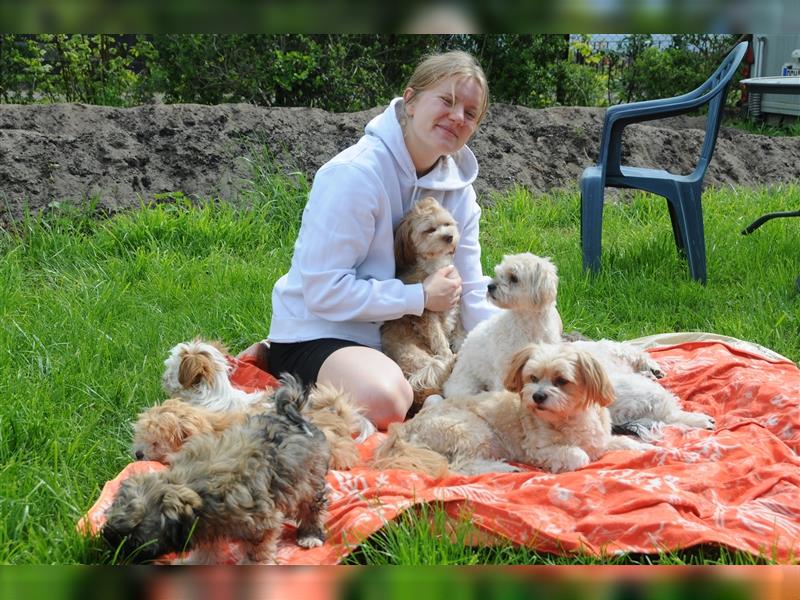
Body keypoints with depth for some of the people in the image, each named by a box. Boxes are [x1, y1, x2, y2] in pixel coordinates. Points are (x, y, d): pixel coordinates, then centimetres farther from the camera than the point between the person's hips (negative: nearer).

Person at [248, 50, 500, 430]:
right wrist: (420, 297, -19)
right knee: (384, 399, -37)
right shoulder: (355, 174, -20)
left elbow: (473, 298, 1)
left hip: (399, 337, 8)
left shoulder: (458, 188, 3)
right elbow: (324, 292, -23)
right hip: (315, 335, -8)